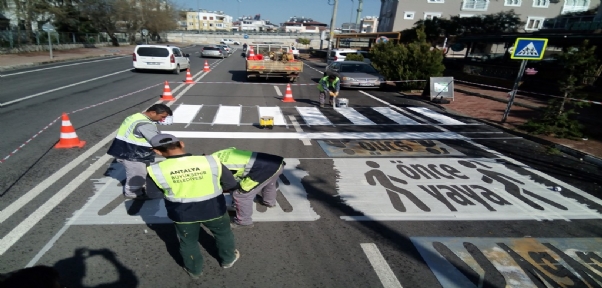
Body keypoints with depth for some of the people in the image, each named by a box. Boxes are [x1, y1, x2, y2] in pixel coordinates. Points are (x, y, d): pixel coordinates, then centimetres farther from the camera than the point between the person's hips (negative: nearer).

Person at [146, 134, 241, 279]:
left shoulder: (156, 171, -19)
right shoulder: (212, 161, -21)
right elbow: (231, 184, -10)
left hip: (182, 213, 1)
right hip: (214, 209, 0)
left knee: (188, 242, 26)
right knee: (223, 234, 27)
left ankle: (194, 270, 46)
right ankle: (228, 259, 47)